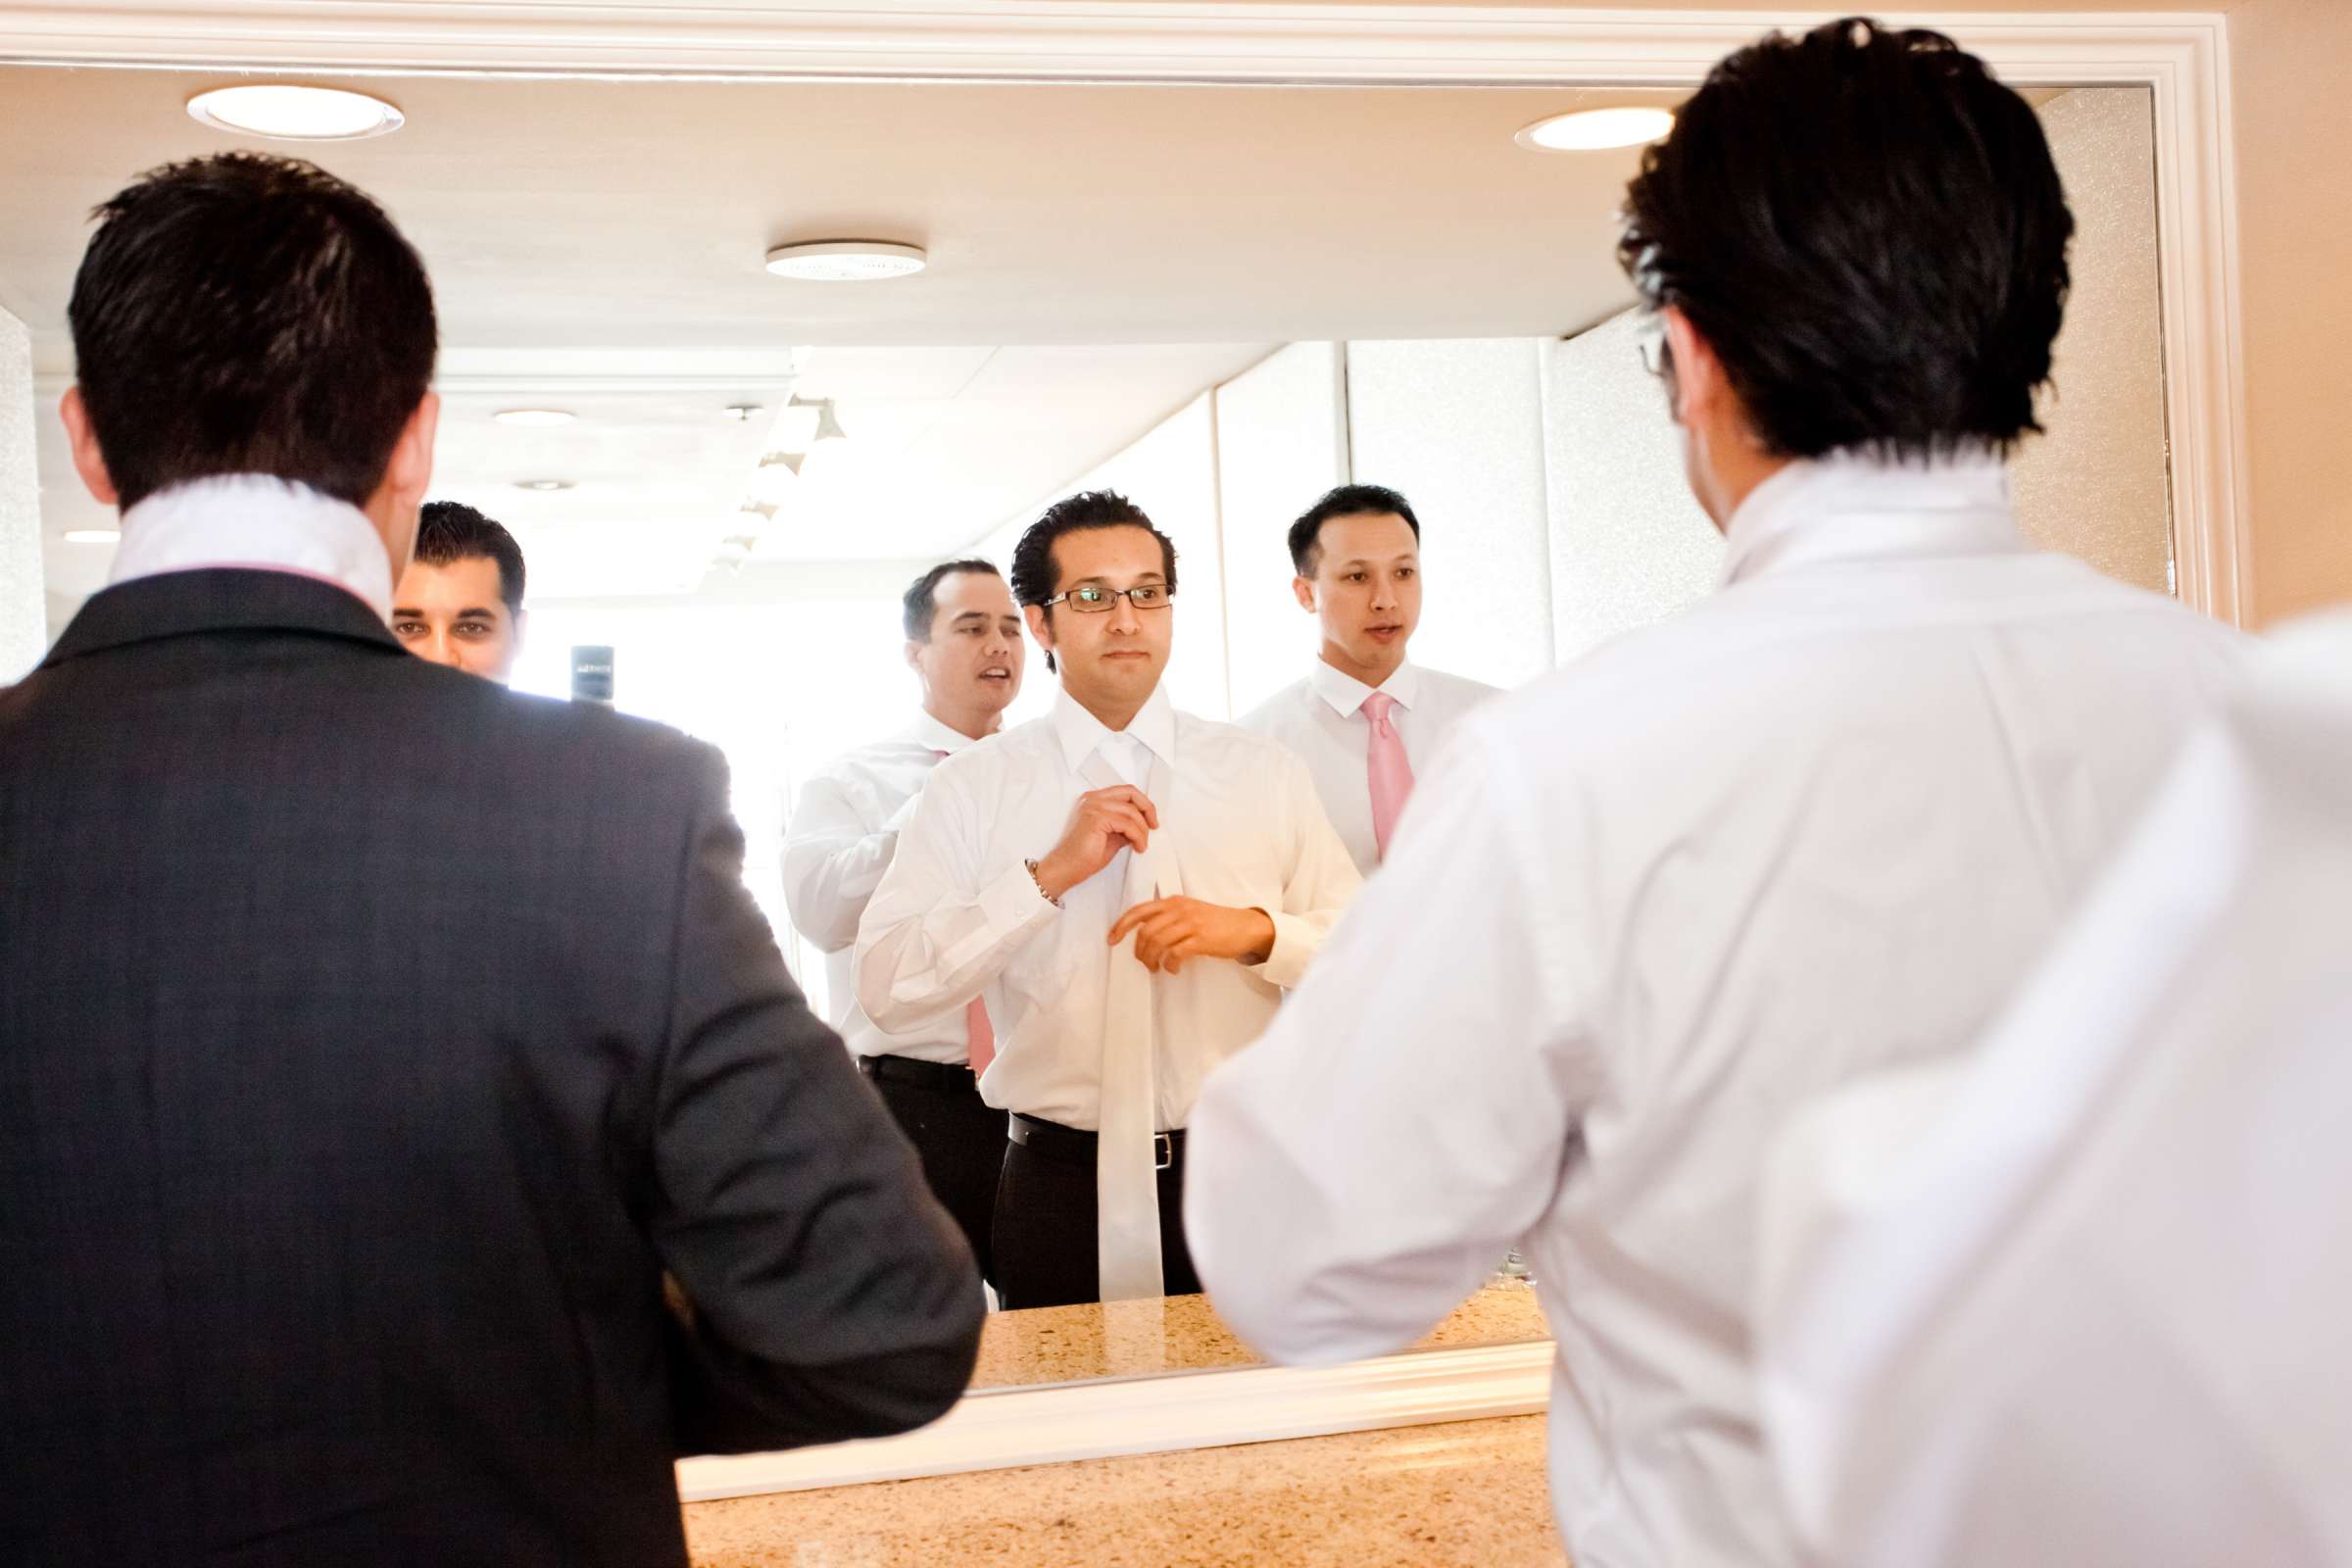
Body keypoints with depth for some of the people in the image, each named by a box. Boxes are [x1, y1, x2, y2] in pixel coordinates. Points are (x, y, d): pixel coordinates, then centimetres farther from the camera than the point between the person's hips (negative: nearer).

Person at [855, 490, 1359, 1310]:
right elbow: (886, 987, -8)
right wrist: (1049, 874, -15)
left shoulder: (1264, 773, 8)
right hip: (1062, 1187, -1)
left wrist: (1252, 931, -14)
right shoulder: (971, 788, 3)